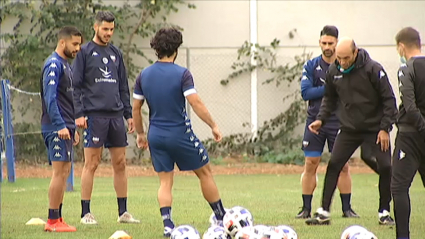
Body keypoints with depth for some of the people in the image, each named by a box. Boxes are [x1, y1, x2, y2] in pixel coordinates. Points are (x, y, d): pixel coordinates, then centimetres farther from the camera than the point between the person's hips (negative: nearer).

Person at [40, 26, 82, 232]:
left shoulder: (65, 65, 18)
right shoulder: (53, 65, -13)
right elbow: (50, 98, -20)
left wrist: (73, 128, 23)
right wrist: (61, 126, -25)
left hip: (65, 128, 10)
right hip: (56, 128, -10)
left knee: (64, 172, 10)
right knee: (60, 172, -10)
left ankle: (56, 219, 13)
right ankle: (53, 221, -8)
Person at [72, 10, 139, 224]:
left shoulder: (116, 53, 15)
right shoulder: (85, 52, -1)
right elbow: (75, 86, -4)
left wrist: (128, 114, 15)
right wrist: (78, 114, -12)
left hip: (116, 115, 6)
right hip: (94, 115, -6)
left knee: (120, 163, 6)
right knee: (91, 163, -6)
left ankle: (123, 212, 11)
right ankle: (86, 213, -2)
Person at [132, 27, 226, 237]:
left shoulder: (144, 76, 3)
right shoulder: (182, 74, -12)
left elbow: (135, 108, 7)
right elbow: (196, 104, -18)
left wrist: (140, 134, 19)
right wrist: (213, 126, -10)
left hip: (156, 135, 4)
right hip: (180, 134, -4)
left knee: (165, 181, 9)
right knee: (205, 173, 11)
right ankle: (221, 218, 17)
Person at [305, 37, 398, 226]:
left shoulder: (373, 69, -15)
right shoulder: (333, 71, -2)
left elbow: (388, 99, -10)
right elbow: (330, 98, 14)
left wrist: (385, 128, -14)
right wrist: (321, 119, 0)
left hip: (375, 128, -3)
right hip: (349, 129, 3)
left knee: (385, 167, -6)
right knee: (333, 165, -7)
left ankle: (384, 213, 10)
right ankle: (324, 212, -2)